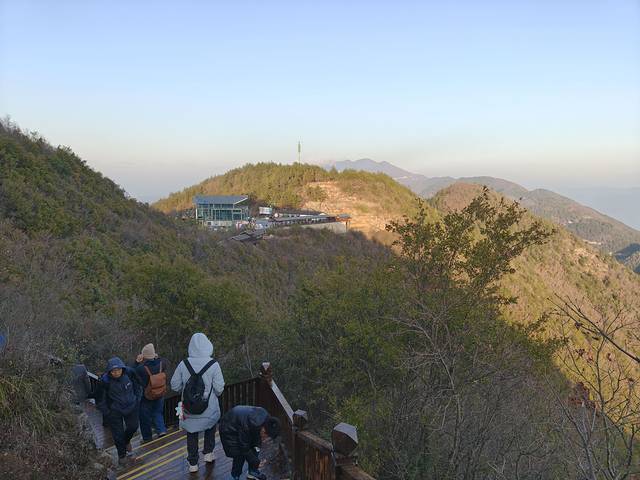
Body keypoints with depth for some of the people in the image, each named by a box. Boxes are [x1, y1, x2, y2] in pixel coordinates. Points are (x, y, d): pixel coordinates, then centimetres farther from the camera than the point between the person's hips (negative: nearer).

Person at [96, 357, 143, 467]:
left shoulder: (129, 372, -18)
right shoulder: (105, 381, -25)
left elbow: (138, 386, 3)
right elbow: (99, 401, -11)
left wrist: (137, 400, 2)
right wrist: (107, 413, -9)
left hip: (131, 407, 3)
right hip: (114, 411, -2)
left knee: (133, 426, 6)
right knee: (118, 434, 4)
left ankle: (126, 441, 40)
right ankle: (121, 457, 26)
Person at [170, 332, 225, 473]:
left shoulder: (183, 364, -13)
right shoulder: (213, 365, -18)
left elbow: (175, 386, -5)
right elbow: (219, 388, -14)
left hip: (189, 409, 1)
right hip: (209, 409, -1)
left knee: (191, 434, 19)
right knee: (211, 427, 29)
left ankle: (193, 464, 27)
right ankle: (208, 453, 34)